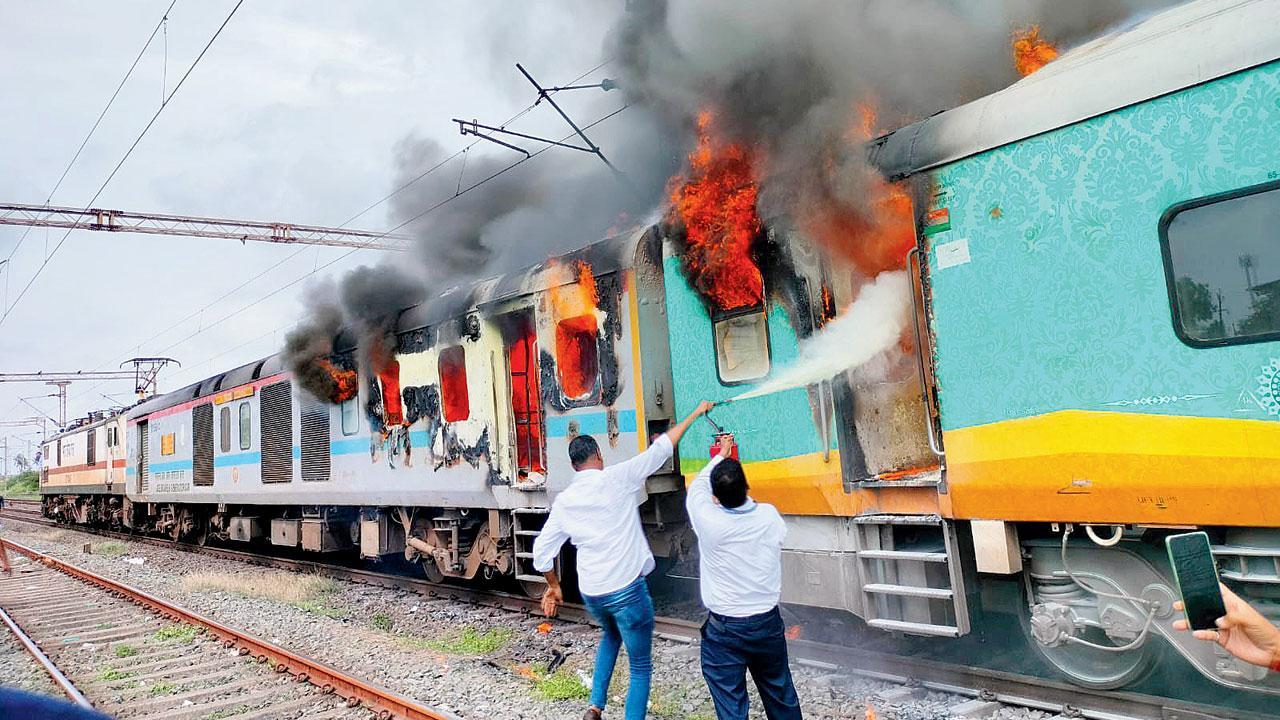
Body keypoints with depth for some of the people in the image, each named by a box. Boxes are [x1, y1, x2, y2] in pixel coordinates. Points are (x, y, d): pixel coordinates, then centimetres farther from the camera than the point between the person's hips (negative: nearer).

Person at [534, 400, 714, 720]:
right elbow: (661, 448, -3)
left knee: (610, 635, 35)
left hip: (591, 593, 5)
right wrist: (696, 413, 8)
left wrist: (553, 586, 21)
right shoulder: (617, 478, -10)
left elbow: (542, 551, 4)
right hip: (627, 589, -5)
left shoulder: (564, 501, 1)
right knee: (640, 667, 10)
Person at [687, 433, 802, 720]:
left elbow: (697, 488, 1)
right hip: (768, 623, 4)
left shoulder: (708, 521, -20)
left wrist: (721, 456, 17)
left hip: (724, 629, -3)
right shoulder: (769, 516, -11)